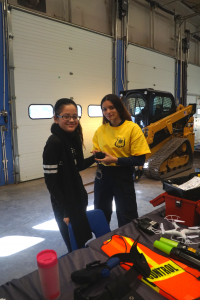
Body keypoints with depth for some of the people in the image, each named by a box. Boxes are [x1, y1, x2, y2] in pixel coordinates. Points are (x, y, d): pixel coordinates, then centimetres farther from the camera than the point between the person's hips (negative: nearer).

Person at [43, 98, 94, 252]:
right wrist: (65, 211, -19)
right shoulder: (54, 142, -23)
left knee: (81, 243, 25)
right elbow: (51, 181, -22)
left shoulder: (74, 137, 1)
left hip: (78, 199, 8)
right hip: (64, 205, -8)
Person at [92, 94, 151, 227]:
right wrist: (96, 155, -10)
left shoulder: (133, 128, -12)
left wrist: (115, 160, -23)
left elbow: (140, 160, -14)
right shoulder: (100, 130, 1)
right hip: (102, 175, 5)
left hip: (123, 176, -4)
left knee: (127, 219, 8)